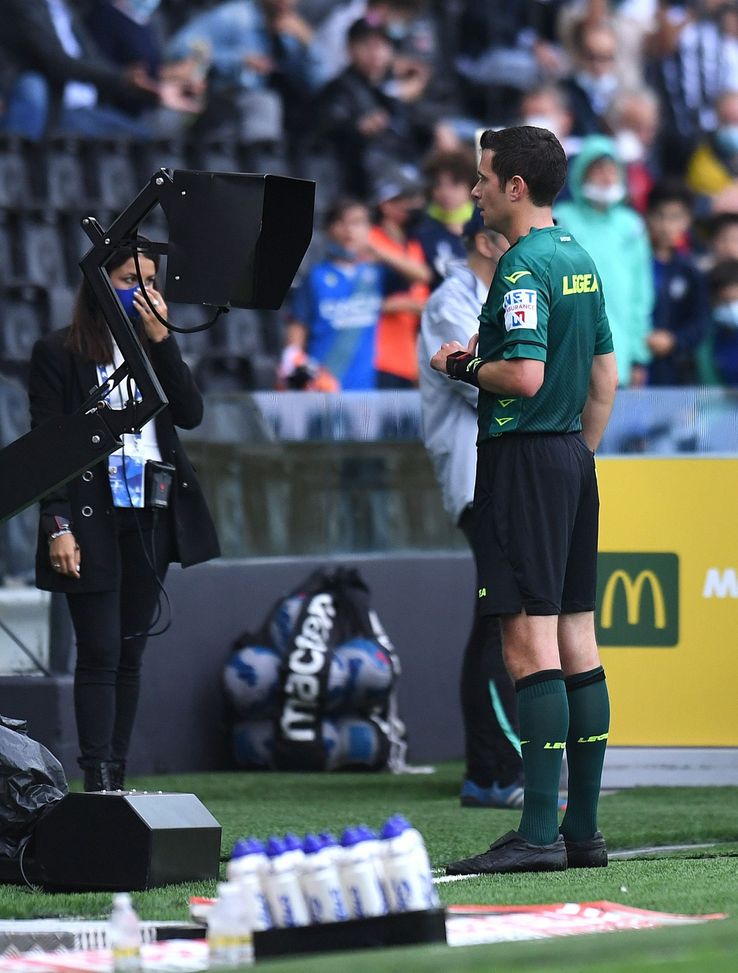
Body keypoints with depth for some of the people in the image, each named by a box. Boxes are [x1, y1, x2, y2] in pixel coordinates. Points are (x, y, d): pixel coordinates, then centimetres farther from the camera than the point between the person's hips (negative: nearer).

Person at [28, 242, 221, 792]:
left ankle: (117, 779, 11)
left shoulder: (157, 348, 12)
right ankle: (98, 781, -11)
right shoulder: (59, 353, -2)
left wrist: (161, 339, -7)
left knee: (130, 654, 7)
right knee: (101, 653, -9)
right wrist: (57, 525, -12)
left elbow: (191, 414, -1)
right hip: (93, 520, -5)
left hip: (152, 520, 5)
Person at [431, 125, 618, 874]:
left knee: (531, 645, -11)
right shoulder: (579, 259, 14)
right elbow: (605, 374, 19)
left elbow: (525, 374, -24)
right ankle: (583, 829, 11)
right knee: (577, 645, 9)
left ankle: (539, 833, -14)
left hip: (523, 458, -10)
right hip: (572, 460, 10)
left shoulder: (524, 265, -14)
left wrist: (464, 367, -7)